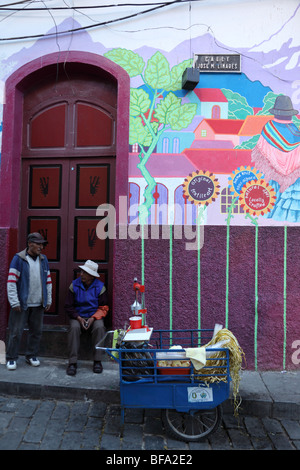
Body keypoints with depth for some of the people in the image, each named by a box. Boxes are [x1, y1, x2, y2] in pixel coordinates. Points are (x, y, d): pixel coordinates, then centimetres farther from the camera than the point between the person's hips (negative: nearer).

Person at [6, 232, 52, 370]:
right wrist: (14, 302, -13)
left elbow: (48, 281, 13)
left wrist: (48, 301, 10)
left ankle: (31, 355, 29)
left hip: (38, 304, 5)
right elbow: (11, 281, -10)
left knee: (36, 331, 13)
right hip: (22, 304, -5)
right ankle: (11, 358, 20)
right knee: (16, 332, 3)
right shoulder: (19, 258, -7)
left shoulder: (43, 259, 9)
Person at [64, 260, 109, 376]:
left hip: (94, 317, 0)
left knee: (99, 327, -32)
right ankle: (72, 362, -25)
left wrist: (93, 318, -17)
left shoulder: (100, 287, -2)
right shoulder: (74, 285, -1)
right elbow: (68, 306, 1)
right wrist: (79, 318, -13)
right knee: (74, 327, -32)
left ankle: (97, 361, -19)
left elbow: (103, 308, 1)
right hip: (78, 316, 1)